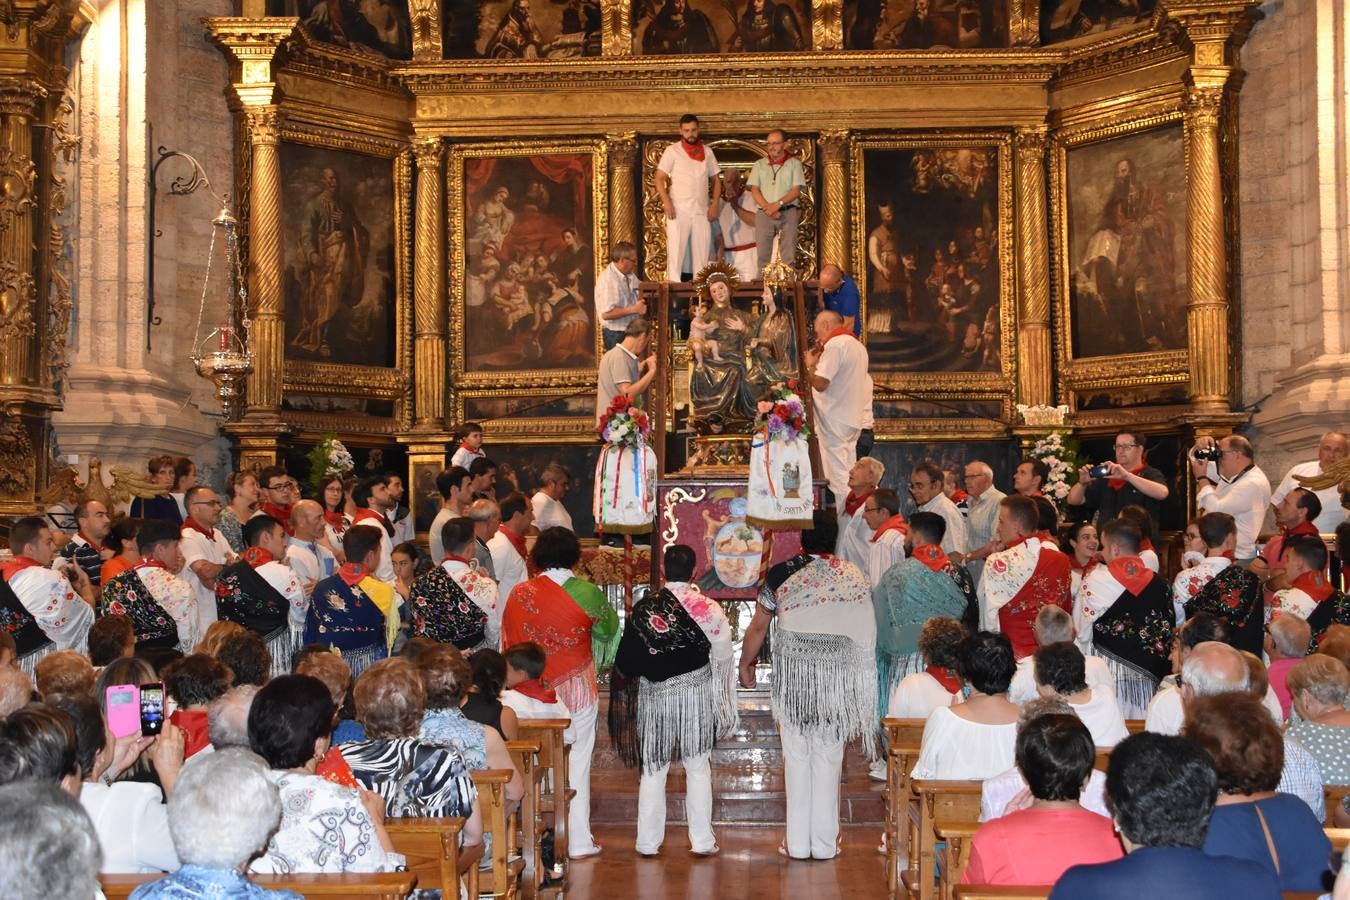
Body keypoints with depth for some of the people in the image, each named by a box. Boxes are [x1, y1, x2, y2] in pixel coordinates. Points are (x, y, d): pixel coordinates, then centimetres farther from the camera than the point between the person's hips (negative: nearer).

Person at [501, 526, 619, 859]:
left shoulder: (519, 594, -5)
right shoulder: (586, 594, -12)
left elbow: (507, 642, 4)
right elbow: (610, 629, 4)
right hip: (578, 690, -2)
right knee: (578, 763, 7)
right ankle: (579, 841, 9)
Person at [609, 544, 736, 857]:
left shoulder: (644, 607, -8)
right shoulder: (707, 608, -10)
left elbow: (626, 657, -5)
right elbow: (722, 654, -3)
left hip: (653, 696, 1)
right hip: (696, 694, 0)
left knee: (653, 769, 10)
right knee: (698, 768, 9)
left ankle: (648, 841, 12)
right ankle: (702, 840, 10)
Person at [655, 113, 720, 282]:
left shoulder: (707, 152, 13)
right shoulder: (672, 151, 2)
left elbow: (715, 180, 17)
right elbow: (659, 178, -2)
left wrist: (715, 204, 2)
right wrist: (666, 202, -16)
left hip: (702, 211, 4)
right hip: (679, 210, -4)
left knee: (702, 251, 3)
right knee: (676, 249, -8)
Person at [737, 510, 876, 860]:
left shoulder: (781, 575, -6)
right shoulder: (855, 577, -2)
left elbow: (758, 625, 1)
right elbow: (867, 635, 2)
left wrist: (745, 664, 18)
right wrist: (861, 699, 11)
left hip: (793, 676, -1)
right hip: (837, 675, 1)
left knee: (796, 757, 8)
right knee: (828, 758, 9)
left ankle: (798, 842, 12)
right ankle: (825, 842, 14)